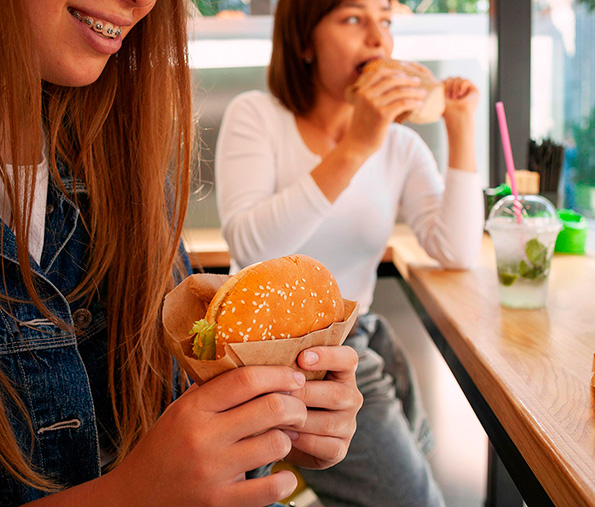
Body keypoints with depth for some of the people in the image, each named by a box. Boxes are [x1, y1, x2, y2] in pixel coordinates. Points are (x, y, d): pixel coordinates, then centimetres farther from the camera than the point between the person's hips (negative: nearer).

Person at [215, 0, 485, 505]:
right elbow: (248, 246, -25)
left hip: (358, 335, 5)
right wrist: (356, 149, -30)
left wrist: (461, 131, -10)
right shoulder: (256, 115, -10)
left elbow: (457, 252, -10)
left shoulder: (402, 146, 1)